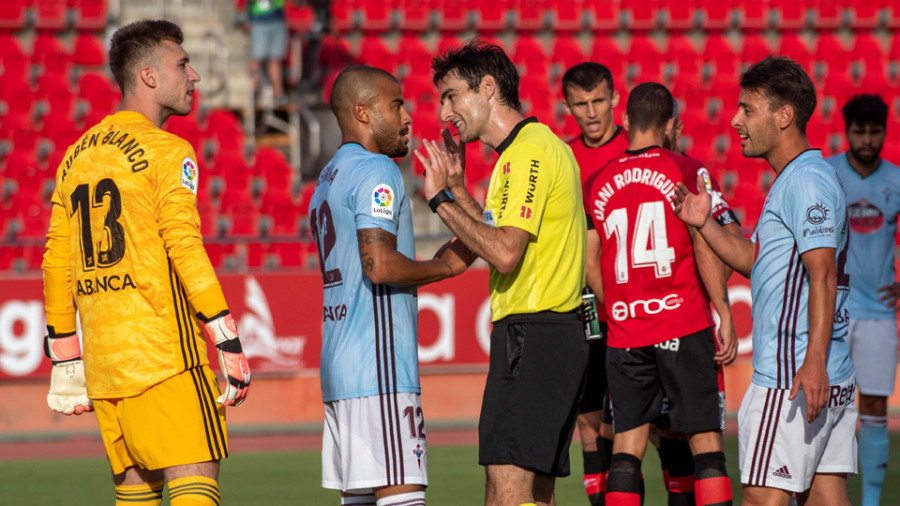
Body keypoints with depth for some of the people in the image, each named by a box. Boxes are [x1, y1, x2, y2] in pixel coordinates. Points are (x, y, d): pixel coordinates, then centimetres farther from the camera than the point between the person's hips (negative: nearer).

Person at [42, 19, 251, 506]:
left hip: (101, 357, 7)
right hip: (163, 353, -7)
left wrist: (65, 362, 20)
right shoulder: (167, 151, -5)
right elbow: (185, 249, -14)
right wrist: (229, 345, -13)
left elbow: (57, 265, 17)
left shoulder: (76, 156, 17)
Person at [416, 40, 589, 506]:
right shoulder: (543, 145, 19)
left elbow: (504, 253, -22)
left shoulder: (526, 153, -13)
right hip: (558, 333, 11)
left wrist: (441, 199, -14)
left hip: (531, 337, -11)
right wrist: (457, 189, 19)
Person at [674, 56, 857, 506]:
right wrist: (705, 225, 13)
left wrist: (814, 361, -28)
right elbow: (755, 261, 26)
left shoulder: (806, 181, -13)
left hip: (792, 376, -10)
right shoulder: (796, 180, 20)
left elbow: (823, 273, -21)